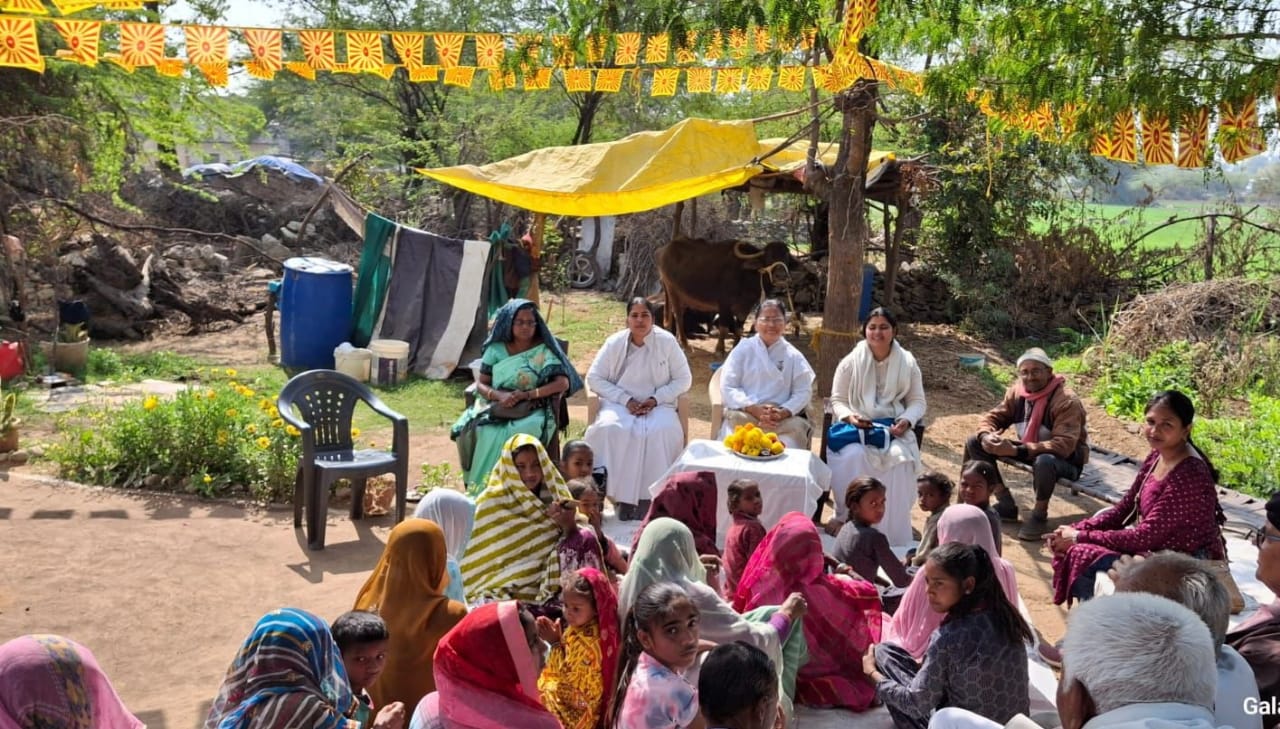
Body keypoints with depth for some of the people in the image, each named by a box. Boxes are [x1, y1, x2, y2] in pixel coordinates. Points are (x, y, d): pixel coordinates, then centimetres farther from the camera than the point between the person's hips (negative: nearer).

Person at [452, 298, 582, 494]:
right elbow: (481, 384, 6)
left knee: (516, 434, -35)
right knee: (485, 432, -31)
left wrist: (527, 394, -17)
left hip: (531, 410, -2)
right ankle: (479, 490, -21)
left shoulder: (543, 351, 2)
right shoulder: (496, 349, 8)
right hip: (496, 407, 2)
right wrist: (499, 395, -17)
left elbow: (563, 383, -8)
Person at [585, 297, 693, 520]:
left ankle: (649, 496, -23)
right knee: (609, 429, -32)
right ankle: (622, 495, -25)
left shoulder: (667, 342, -2)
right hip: (619, 403, 1)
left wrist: (655, 399, -12)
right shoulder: (614, 343, -1)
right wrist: (626, 400, -11)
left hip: (658, 404, 0)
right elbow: (594, 378, 0)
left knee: (663, 431, -33)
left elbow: (684, 379, 2)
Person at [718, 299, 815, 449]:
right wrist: (755, 409, -14)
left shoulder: (793, 356, 10)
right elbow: (728, 387, 1)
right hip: (744, 415, -2)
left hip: (783, 420, 2)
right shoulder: (743, 349, 8)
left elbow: (803, 392, 5)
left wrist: (782, 412, -14)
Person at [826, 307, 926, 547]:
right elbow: (837, 400, 7)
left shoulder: (908, 363, 8)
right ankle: (846, 518, -19)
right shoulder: (851, 362, 5)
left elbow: (917, 402, 10)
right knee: (853, 456, -36)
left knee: (899, 458, -33)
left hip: (894, 429, 1)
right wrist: (849, 416, -15)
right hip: (857, 427, 0)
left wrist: (906, 421, -11)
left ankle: (892, 532, -25)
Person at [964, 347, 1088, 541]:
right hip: (1027, 449, 7)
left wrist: (1016, 451, -42)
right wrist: (986, 436, -23)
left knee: (1044, 461, -43)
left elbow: (1064, 446, -35)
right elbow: (993, 416, 3)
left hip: (1066, 459, -7)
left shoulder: (1067, 401, -26)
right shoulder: (1016, 392, -7)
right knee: (974, 443, -4)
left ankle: (1039, 516, -15)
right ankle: (1005, 504, 4)